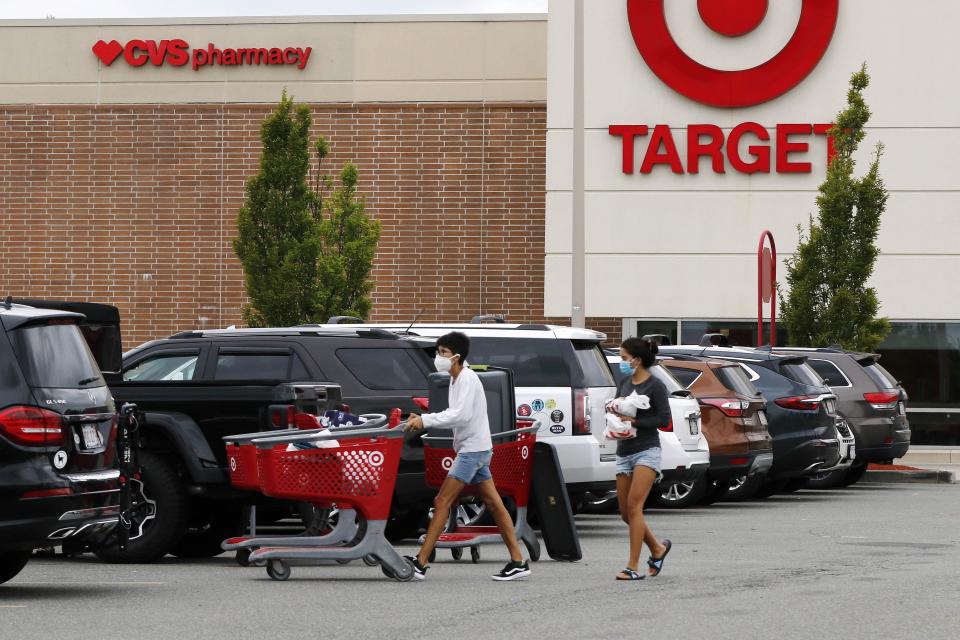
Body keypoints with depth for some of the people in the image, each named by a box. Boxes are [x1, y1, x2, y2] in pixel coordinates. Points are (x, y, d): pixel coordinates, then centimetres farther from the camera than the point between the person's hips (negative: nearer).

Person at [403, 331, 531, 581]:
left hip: (473, 449, -10)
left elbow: (461, 415, -25)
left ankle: (420, 563, -12)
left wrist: (426, 420, -23)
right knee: (493, 504, 8)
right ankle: (518, 561, 9)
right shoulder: (456, 380, 15)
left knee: (443, 502, -11)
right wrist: (423, 420, 5)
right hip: (473, 449, 10)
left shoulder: (467, 378, -14)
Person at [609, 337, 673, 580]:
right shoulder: (625, 382, 12)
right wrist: (613, 409, 0)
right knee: (625, 512, 8)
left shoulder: (655, 386, -7)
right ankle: (657, 549, 30)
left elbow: (664, 419, -11)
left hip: (646, 451, -8)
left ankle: (633, 567, -15)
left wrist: (633, 421, -16)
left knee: (634, 506, -16)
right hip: (624, 452, 8)